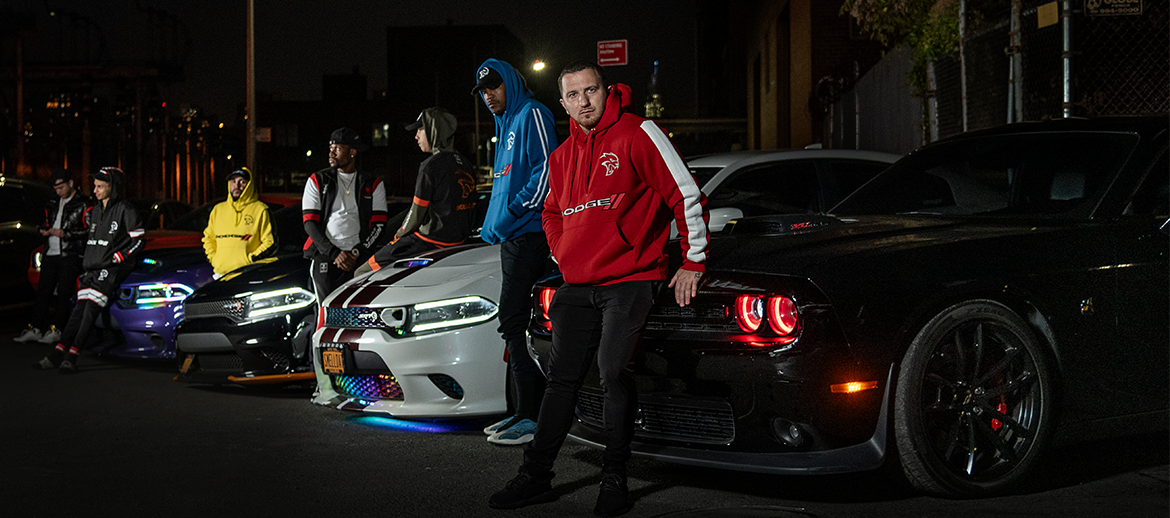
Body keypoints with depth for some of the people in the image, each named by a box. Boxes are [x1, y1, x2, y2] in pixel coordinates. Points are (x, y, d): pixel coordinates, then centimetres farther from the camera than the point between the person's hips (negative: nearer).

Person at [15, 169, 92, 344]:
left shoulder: (84, 205, -2)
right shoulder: (52, 204, 19)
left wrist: (65, 234, -16)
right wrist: (44, 230, 4)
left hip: (71, 254, -6)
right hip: (50, 254, 6)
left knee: (64, 293, -7)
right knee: (43, 291, 4)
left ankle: (56, 330, -5)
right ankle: (35, 328, 6)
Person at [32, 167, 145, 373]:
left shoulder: (125, 211, -4)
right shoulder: (93, 212, 19)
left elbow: (137, 242, -6)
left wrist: (114, 259, -11)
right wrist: (86, 260, 19)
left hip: (114, 269, -7)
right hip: (93, 268, 7)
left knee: (91, 309, -20)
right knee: (80, 308, -5)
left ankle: (71, 357, -25)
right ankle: (57, 355, -12)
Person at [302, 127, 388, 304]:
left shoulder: (373, 185, 14)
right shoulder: (317, 181, 13)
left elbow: (379, 224, 7)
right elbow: (309, 223, 6)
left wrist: (356, 253, -8)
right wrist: (334, 253, -8)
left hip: (360, 257, 0)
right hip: (325, 256, 0)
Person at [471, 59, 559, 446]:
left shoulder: (531, 115, -6)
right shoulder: (506, 125, 23)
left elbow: (546, 169, -17)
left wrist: (512, 214, -16)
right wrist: (494, 227, 18)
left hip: (529, 236, -10)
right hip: (513, 239, 10)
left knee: (515, 322, -14)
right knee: (516, 323, 11)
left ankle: (532, 416, -13)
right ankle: (524, 410, 17)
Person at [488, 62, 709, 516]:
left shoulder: (637, 134, -7)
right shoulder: (562, 156, 14)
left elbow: (686, 195, -7)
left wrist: (693, 262, -6)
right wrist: (565, 259, 17)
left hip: (630, 280, -6)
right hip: (578, 287, 6)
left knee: (614, 372, -16)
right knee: (561, 379, 8)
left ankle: (614, 479, -5)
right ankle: (536, 477, 15)